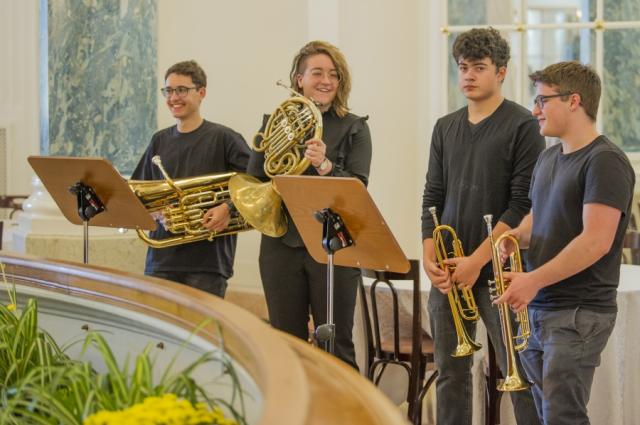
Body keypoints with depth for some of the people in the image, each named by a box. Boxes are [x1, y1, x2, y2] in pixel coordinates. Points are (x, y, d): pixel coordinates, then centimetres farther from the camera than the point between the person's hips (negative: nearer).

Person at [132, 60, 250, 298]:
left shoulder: (223, 138, -2)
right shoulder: (160, 141, 13)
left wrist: (229, 208, -20)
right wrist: (156, 212, -3)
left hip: (208, 261, -4)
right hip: (161, 258, 4)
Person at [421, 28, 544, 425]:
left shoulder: (522, 126, -5)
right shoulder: (446, 128, 13)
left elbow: (523, 204, -11)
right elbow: (433, 197, 13)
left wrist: (476, 260, -14)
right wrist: (430, 257, -1)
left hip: (497, 270, -5)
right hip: (449, 271, 6)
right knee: (451, 370, 8)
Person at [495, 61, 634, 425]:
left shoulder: (605, 161, -13)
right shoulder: (549, 158, 14)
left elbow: (596, 241, -21)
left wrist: (534, 280, -22)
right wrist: (516, 236, 2)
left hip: (578, 313, -9)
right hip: (537, 310, 9)